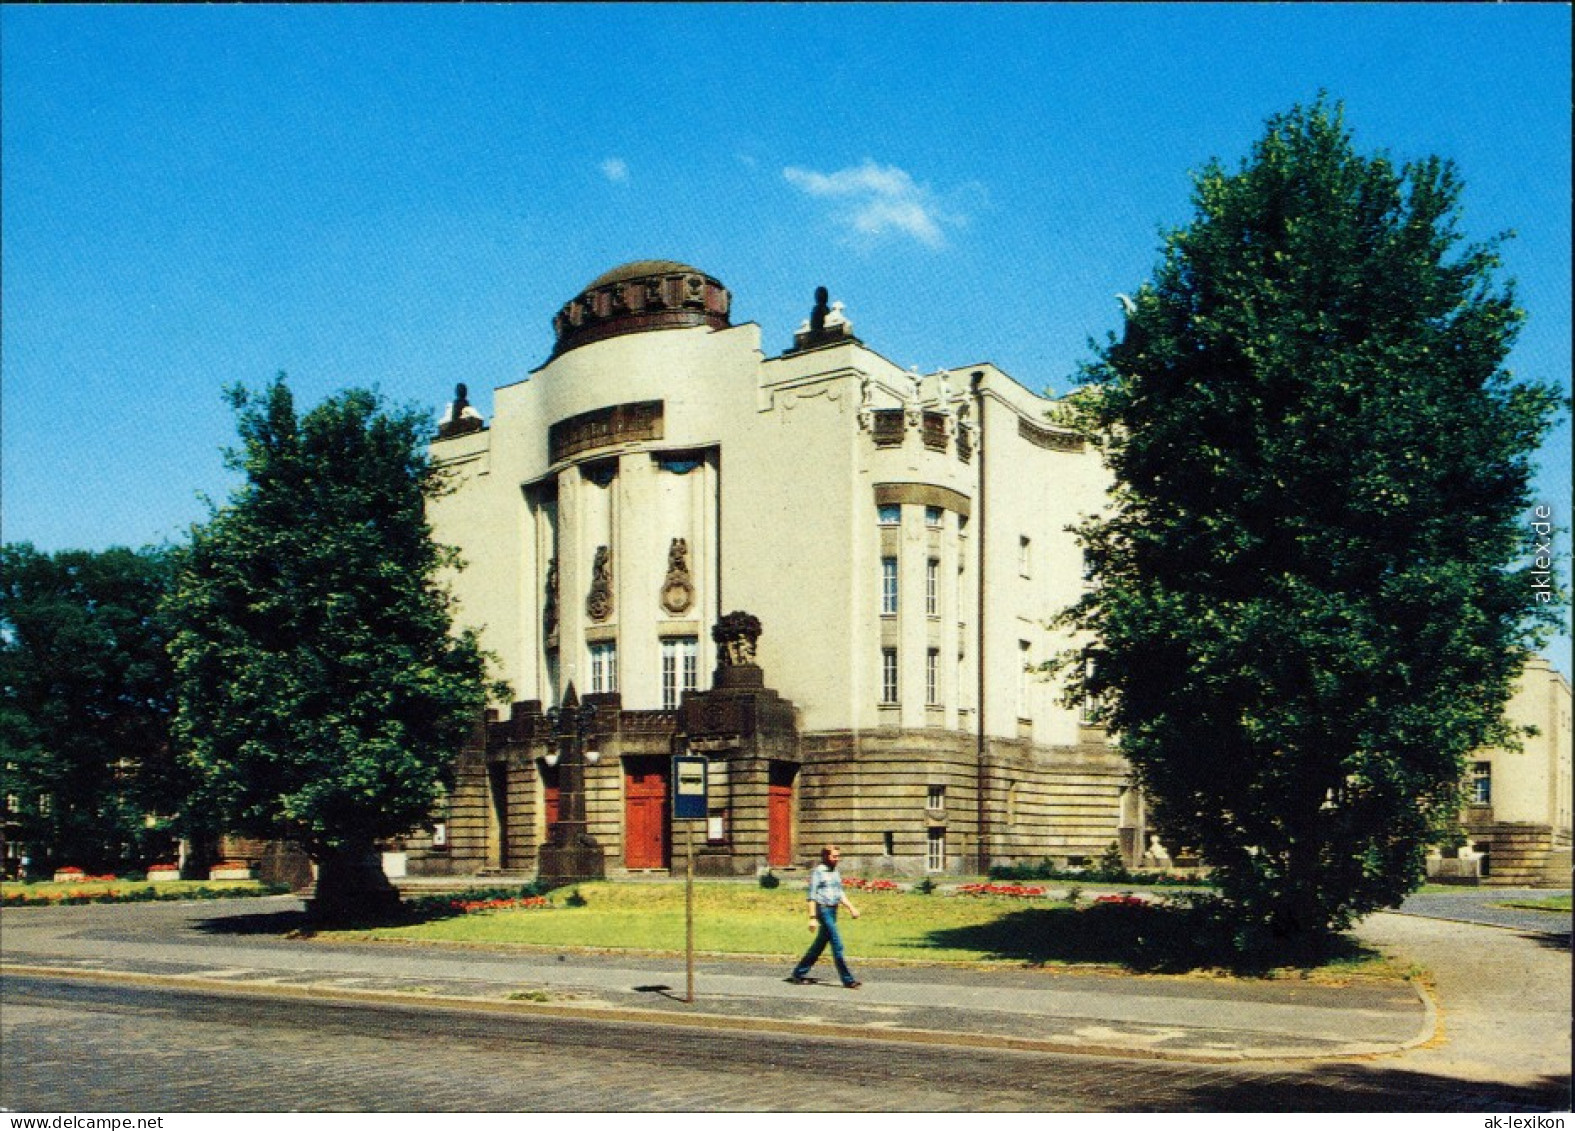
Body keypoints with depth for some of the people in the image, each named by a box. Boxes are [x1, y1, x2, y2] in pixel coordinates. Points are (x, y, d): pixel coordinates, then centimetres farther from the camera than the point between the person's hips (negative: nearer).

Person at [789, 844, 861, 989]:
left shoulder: (835, 872, 15)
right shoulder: (818, 872, -8)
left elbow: (840, 894, 21)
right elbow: (812, 896, -11)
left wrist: (851, 908, 8)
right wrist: (813, 917, -16)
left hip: (833, 911, 8)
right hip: (823, 910, -8)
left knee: (819, 946, 12)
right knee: (837, 944, -10)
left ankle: (798, 974, 22)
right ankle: (847, 979, -7)